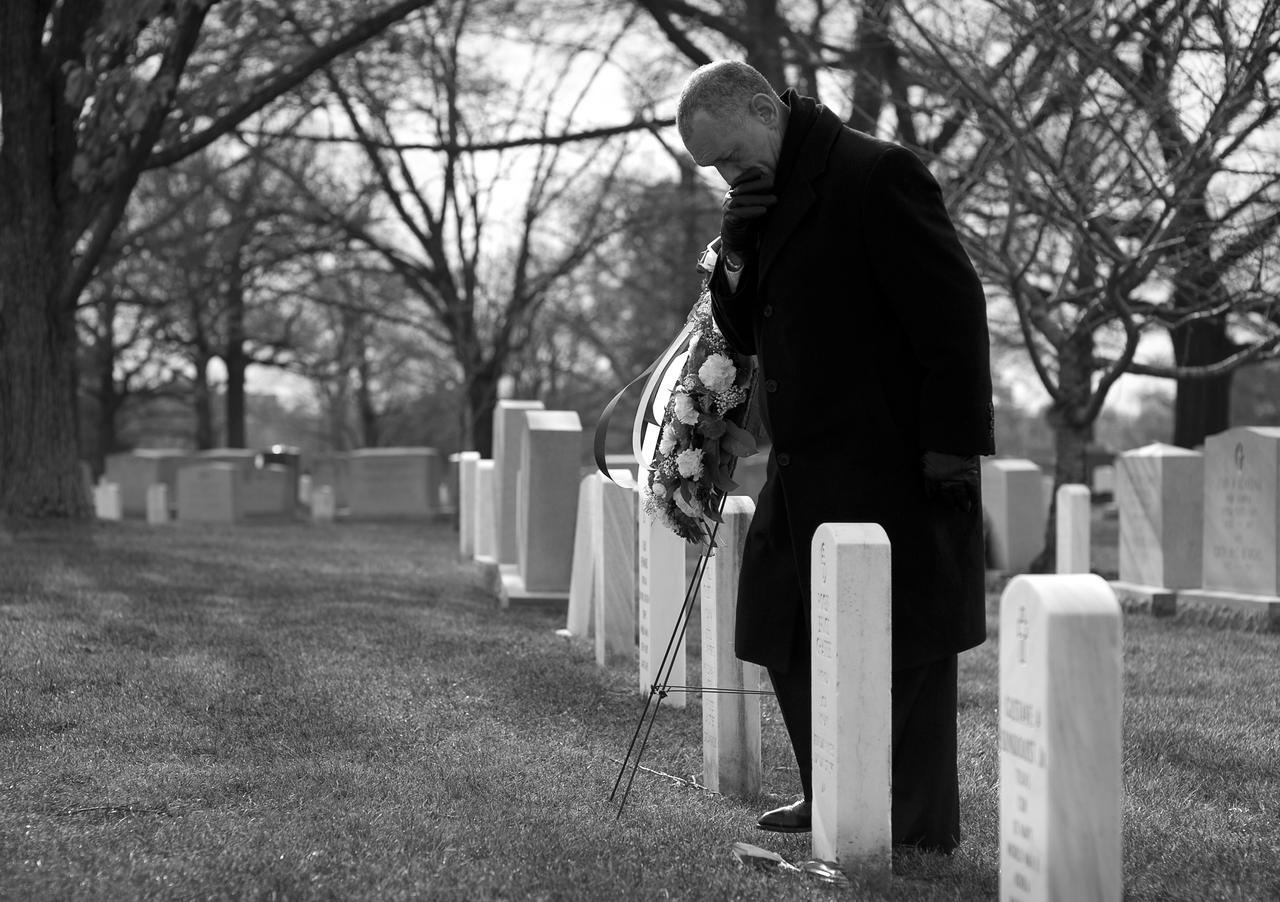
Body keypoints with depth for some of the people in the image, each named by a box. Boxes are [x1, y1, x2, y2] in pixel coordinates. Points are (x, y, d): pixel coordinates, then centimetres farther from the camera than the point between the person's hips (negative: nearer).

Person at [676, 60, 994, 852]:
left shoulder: (877, 175, -13)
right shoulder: (766, 201, 14)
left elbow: (952, 310, -16)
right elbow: (741, 332, 16)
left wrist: (952, 442, -19)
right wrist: (738, 245, -3)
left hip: (894, 467, -9)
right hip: (807, 467, 9)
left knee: (903, 645, -3)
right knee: (789, 636, 13)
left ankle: (922, 825, 6)